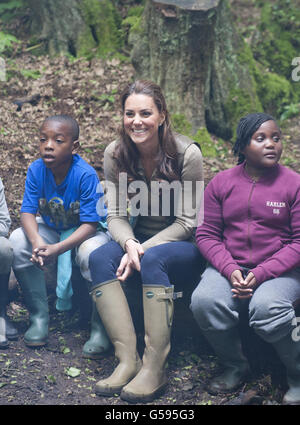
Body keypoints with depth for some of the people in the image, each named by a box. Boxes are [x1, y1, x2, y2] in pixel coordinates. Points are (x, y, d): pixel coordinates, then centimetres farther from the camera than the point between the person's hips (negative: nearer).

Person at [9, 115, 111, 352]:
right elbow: (28, 212, -14)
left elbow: (90, 224, -26)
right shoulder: (36, 170, -14)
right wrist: (37, 241, -36)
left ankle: (101, 327, -17)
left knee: (92, 253, -37)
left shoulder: (86, 175, -26)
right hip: (51, 230, 5)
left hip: (87, 232, -4)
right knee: (17, 242, -22)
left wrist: (57, 249, -38)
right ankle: (39, 317, -8)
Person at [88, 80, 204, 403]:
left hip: (184, 246, -4)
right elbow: (115, 214, -4)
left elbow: (187, 222, -14)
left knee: (153, 259, -36)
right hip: (140, 239, 4)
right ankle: (128, 360, -29)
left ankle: (154, 367, -30)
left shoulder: (187, 153, -16)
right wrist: (130, 243, -26)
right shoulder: (115, 154, -4)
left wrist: (143, 251, -24)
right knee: (99, 257, -26)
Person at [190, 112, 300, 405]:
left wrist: (261, 274, -17)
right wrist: (230, 270, -14)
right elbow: (206, 234, 4)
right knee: (204, 301, -28)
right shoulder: (221, 183, 6)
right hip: (229, 267, 3)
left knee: (266, 308, -34)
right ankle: (235, 367, 2)